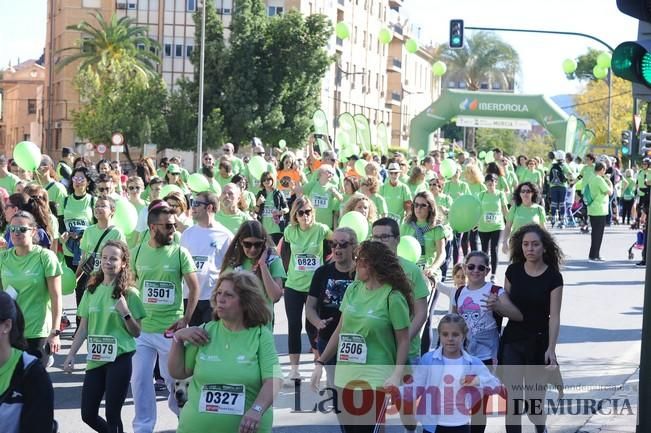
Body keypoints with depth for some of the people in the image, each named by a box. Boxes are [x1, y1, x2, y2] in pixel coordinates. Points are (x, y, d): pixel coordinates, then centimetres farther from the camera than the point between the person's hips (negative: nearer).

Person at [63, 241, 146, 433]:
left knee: (112, 415, -1)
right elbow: (83, 328, 11)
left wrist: (126, 313, -19)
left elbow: (136, 332, -3)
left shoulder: (129, 293, -6)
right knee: (88, 415, 8)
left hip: (119, 359, -5)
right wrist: (71, 355, 6)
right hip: (95, 359, 5)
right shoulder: (91, 291, 6)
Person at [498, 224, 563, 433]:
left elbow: (554, 316, -10)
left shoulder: (553, 277, -8)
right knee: (512, 400, -1)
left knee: (535, 399, 7)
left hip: (538, 342, -2)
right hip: (512, 341, 2)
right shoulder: (513, 271, 1)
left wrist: (551, 348, -18)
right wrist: (495, 304, -13)